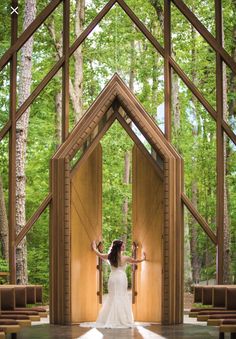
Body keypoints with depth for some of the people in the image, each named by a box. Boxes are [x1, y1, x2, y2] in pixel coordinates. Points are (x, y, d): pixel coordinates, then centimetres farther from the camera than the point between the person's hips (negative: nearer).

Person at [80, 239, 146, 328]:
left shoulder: (110, 257, 2)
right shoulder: (125, 258, -6)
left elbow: (99, 254, 19)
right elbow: (136, 261, 9)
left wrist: (94, 247, 39)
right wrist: (143, 258, 31)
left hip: (113, 278, 3)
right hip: (121, 278, -3)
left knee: (112, 298, 8)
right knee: (122, 299, 0)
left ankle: (109, 320, 4)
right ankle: (122, 320, -4)